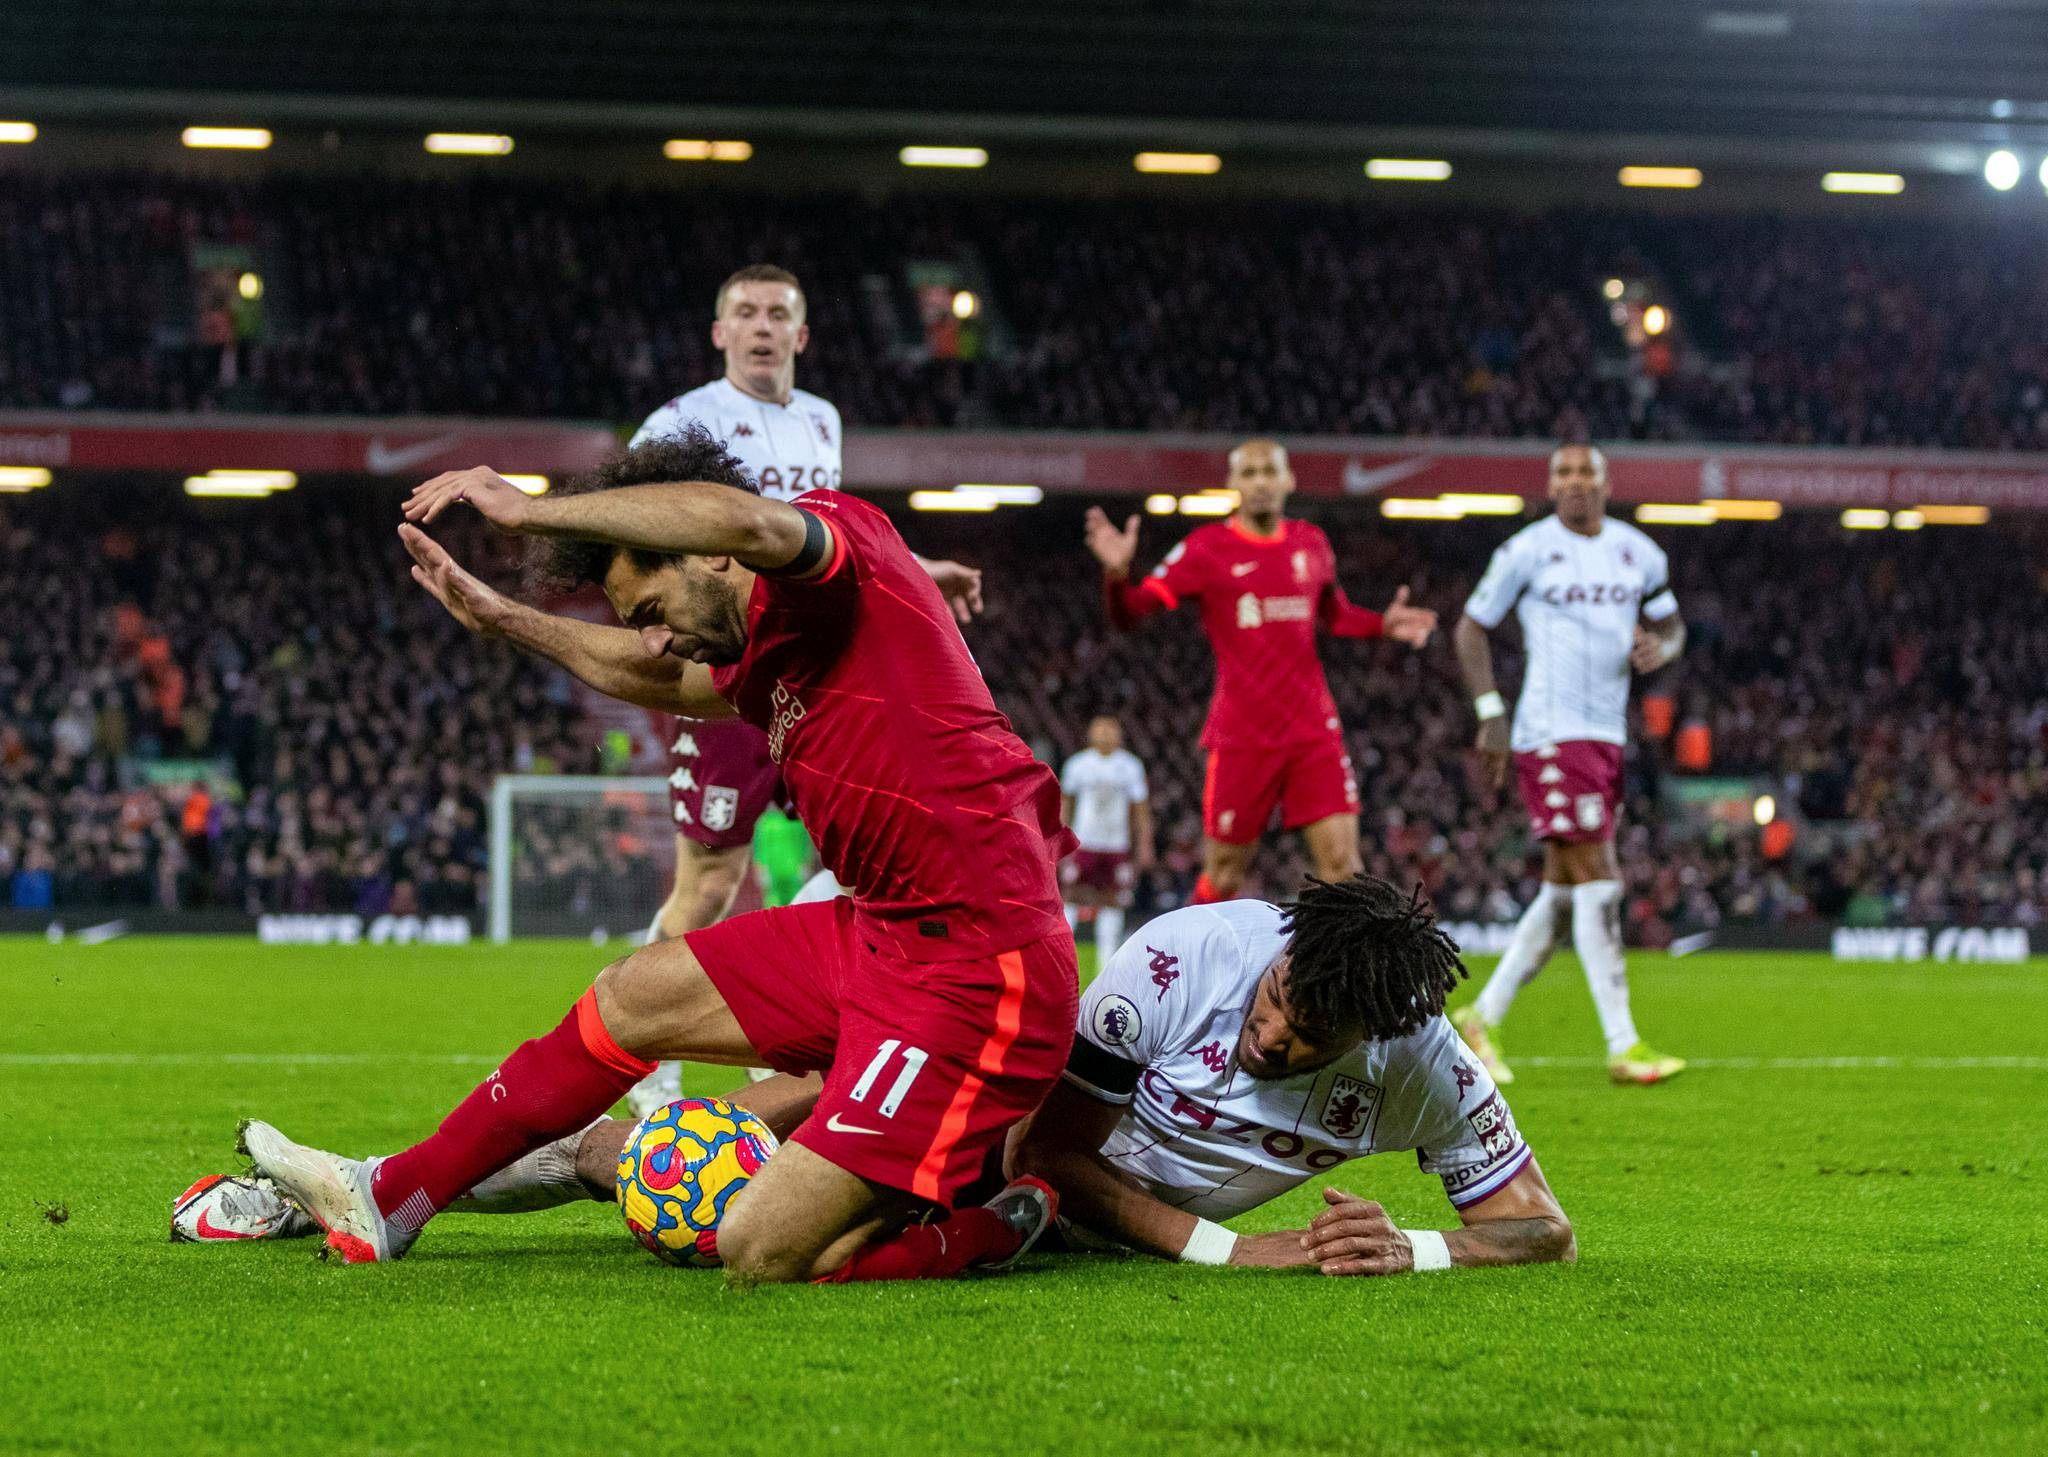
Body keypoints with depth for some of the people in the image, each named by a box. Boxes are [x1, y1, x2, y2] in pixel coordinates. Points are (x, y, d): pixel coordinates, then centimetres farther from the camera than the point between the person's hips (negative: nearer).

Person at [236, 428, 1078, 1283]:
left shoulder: (847, 536, -10)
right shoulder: (767, 658, 16)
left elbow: (746, 520, -34)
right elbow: (653, 678, 39)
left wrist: (530, 510, -24)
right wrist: (503, 620, 47)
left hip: (975, 965, -10)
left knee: (761, 1255, -16)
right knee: (627, 1001, 22)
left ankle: (983, 1235, 8)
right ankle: (389, 1199, 37)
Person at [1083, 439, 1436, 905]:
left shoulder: (1311, 543, 9)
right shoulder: (1206, 549, -4)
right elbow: (1129, 614, -7)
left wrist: (1381, 624, 8)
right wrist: (1117, 574, -28)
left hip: (1313, 729, 3)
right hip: (1241, 737, -3)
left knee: (1341, 860, -8)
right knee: (1223, 875, 3)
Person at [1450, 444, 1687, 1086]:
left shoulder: (1640, 554, 10)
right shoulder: (1528, 551, -5)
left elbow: (1671, 625, 21)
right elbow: (1471, 628, 2)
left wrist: (1660, 646, -4)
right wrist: (1491, 715, -6)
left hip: (1609, 737, 7)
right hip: (1552, 736, -7)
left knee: (1564, 895, 9)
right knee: (1598, 883, -12)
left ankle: (1482, 1019, 21)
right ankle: (1623, 1047, -11)